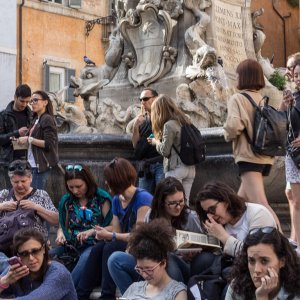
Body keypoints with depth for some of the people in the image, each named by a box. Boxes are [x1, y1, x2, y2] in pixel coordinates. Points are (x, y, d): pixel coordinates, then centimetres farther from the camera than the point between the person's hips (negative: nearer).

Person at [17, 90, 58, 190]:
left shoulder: (47, 119, -9)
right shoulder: (36, 119, 18)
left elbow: (49, 144, -17)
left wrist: (29, 139, -16)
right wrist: (24, 140, 5)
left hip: (41, 165, -9)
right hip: (34, 164, 9)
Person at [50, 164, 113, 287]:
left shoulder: (101, 198, 2)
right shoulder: (66, 201, 15)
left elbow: (112, 227, -2)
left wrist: (92, 231, -16)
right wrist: (60, 234, 1)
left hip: (94, 245, -5)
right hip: (71, 245, 5)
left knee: (86, 258, -40)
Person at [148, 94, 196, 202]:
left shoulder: (169, 125, -11)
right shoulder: (184, 121, 12)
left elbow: (165, 151, -11)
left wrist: (156, 142, 8)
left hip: (175, 168, -7)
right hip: (190, 168, 7)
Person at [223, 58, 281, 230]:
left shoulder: (238, 99, -7)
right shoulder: (264, 100, 11)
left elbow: (233, 125, -21)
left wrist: (228, 135, -1)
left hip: (249, 156, -8)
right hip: (267, 157, 8)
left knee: (260, 204, -15)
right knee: (241, 201, 20)